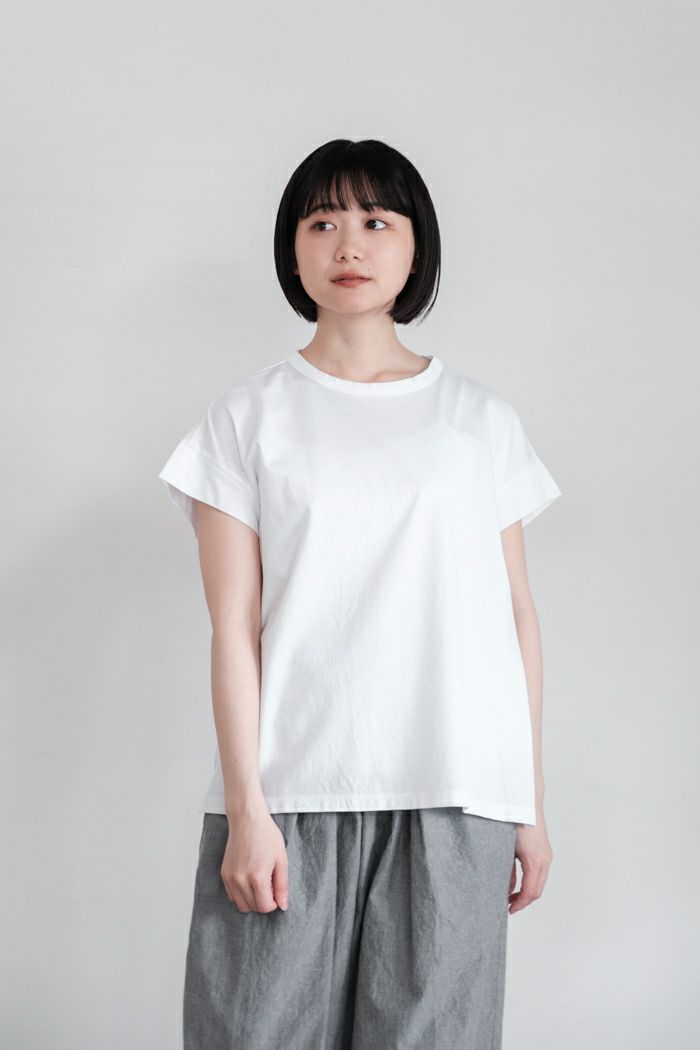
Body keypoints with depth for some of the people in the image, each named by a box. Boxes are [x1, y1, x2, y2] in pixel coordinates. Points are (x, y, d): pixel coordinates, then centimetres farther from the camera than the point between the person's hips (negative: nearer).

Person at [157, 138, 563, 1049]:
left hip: (452, 800, 1)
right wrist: (245, 807, -7)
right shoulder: (250, 416, 6)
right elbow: (234, 625, 0)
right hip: (291, 793, -1)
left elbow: (516, 616, 10)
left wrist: (531, 803, 7)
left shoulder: (482, 420, 11)